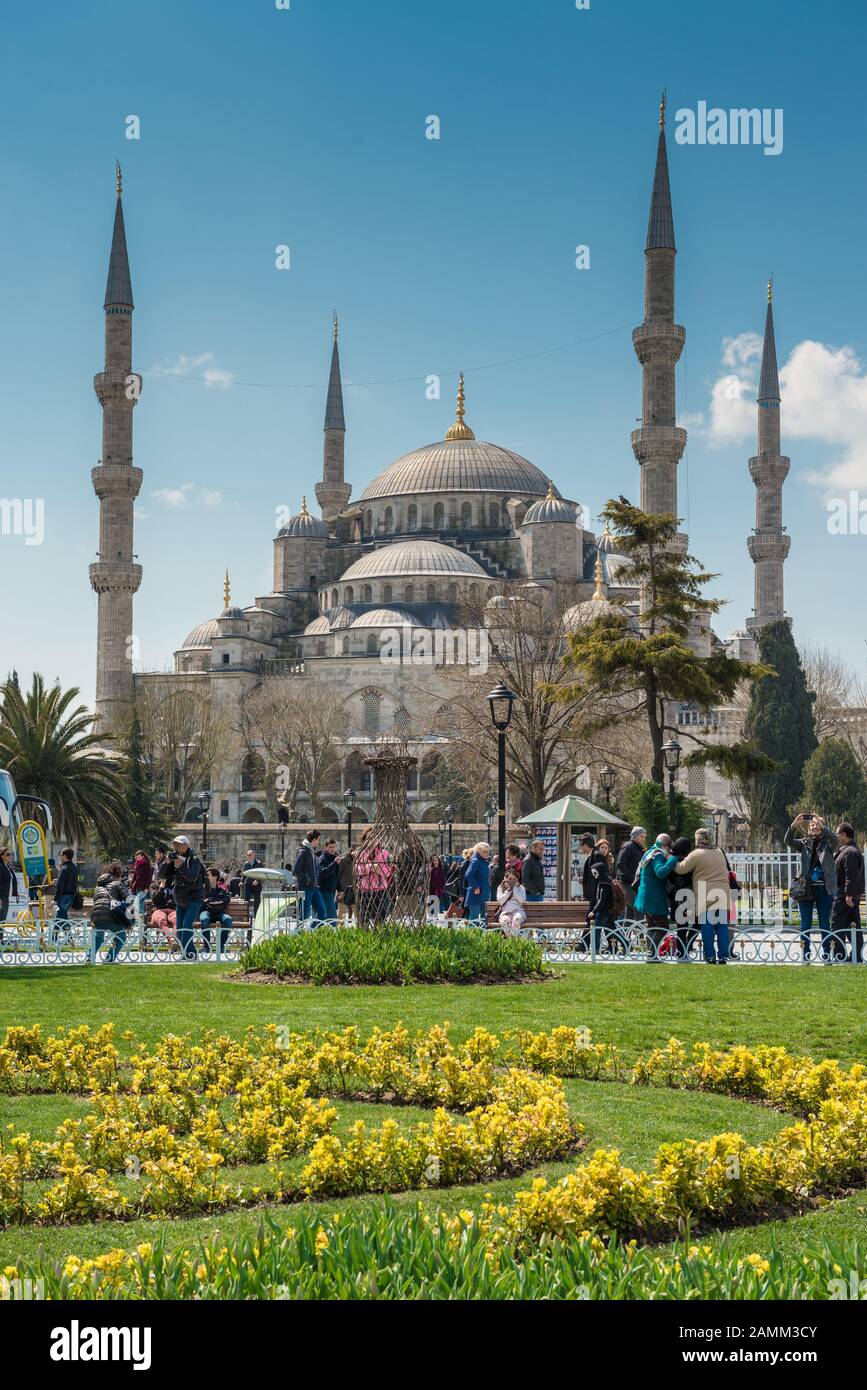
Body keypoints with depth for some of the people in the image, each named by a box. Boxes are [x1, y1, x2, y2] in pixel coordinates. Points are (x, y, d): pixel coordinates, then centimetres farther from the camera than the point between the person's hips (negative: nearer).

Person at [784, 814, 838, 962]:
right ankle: (806, 954, 7)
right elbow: (788, 841, -4)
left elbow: (834, 838, -17)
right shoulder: (804, 844, 10)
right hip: (806, 888, 2)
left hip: (824, 888, -2)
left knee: (824, 922, 1)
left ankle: (826, 954, 5)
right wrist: (794, 825, -19)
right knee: (805, 923, 3)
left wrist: (822, 825, -26)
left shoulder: (827, 844, 5)